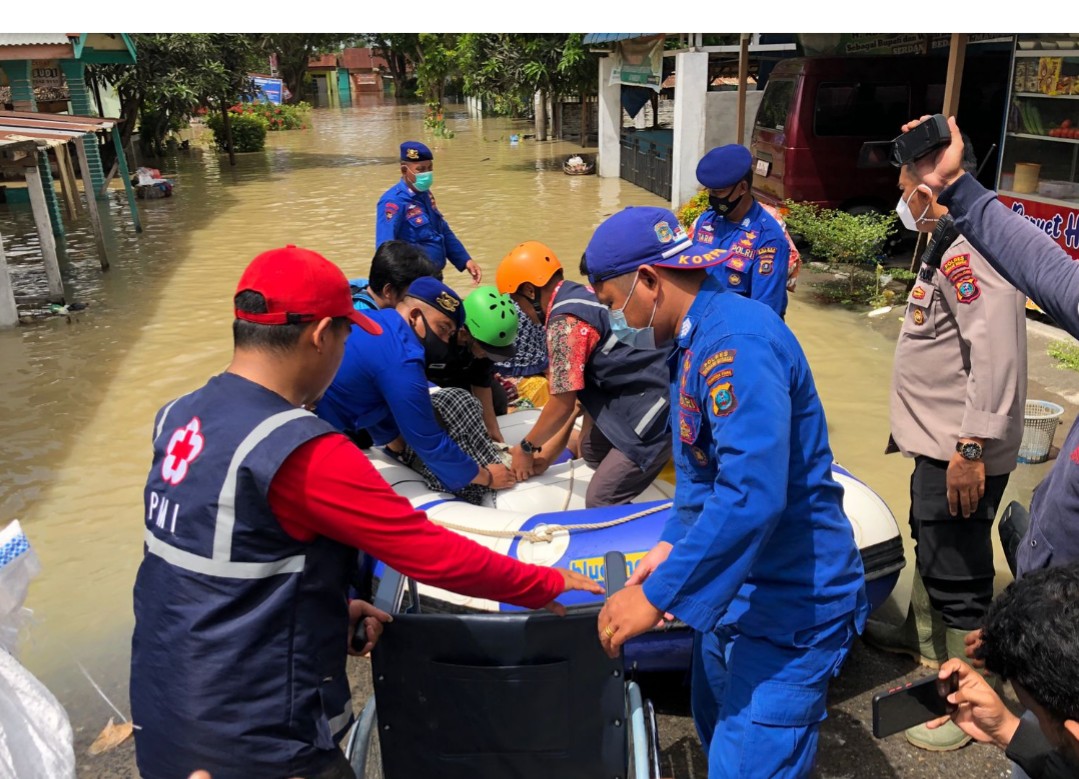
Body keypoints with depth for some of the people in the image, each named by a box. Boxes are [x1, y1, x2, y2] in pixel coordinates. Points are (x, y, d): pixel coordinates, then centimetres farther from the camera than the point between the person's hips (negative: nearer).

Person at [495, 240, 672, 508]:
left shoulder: (564, 322, -17)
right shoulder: (579, 295, 12)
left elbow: (563, 404, -12)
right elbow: (584, 384, 13)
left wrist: (526, 448, 5)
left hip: (655, 412, -10)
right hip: (646, 396, 10)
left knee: (600, 503, -6)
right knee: (591, 451, 24)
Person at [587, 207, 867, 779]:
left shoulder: (735, 341, -26)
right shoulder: (695, 339, 7)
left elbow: (752, 494, -35)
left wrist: (657, 596, -28)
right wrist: (673, 543, 4)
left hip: (789, 606, -10)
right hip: (735, 590, 10)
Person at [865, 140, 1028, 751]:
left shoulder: (970, 249, -20)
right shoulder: (955, 243, 13)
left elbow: (997, 354, -29)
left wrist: (971, 448, -29)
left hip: (960, 454, -11)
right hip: (941, 444, 11)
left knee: (957, 578, 0)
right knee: (931, 549, 26)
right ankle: (923, 639, 47)